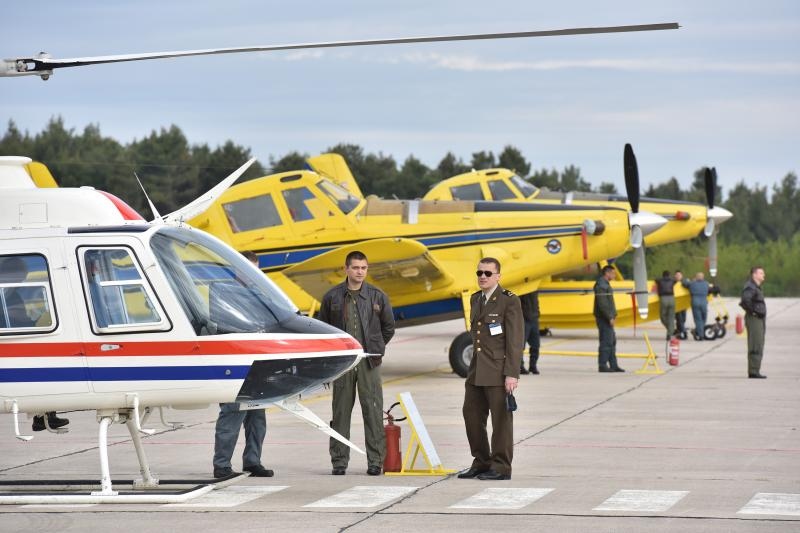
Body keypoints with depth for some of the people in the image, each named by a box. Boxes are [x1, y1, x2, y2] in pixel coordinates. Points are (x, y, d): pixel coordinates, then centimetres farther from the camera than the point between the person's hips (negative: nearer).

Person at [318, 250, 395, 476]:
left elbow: (388, 327, 14)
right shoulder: (332, 297, 4)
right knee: (341, 412, 4)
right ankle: (339, 461, 9)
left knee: (373, 411, -2)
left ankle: (375, 461, 2)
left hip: (368, 362, 0)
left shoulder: (377, 296, 4)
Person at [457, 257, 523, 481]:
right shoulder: (475, 299, 15)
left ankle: (501, 467, 4)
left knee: (501, 419, -2)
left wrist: (512, 374, -16)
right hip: (476, 370, 8)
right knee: (472, 415, 8)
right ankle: (481, 463, 18)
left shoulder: (509, 301, -7)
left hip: (498, 370, -7)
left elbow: (515, 340, -11)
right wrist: (474, 365, 16)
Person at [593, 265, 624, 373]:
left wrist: (612, 316, 20)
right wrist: (610, 317, -22)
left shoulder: (604, 284, 19)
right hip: (604, 318, -11)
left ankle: (613, 365, 15)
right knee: (606, 341, -10)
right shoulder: (601, 285, -15)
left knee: (612, 342, 12)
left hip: (607, 318, 11)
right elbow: (602, 303, -22)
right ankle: (602, 365, -8)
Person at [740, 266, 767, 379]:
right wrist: (752, 310, -22)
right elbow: (745, 299, -34)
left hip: (759, 320, 10)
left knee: (758, 347, 11)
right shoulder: (750, 287, -15)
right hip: (754, 319, -10)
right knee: (756, 347, -11)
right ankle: (753, 372, -12)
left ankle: (754, 371, 15)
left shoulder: (756, 287, 18)